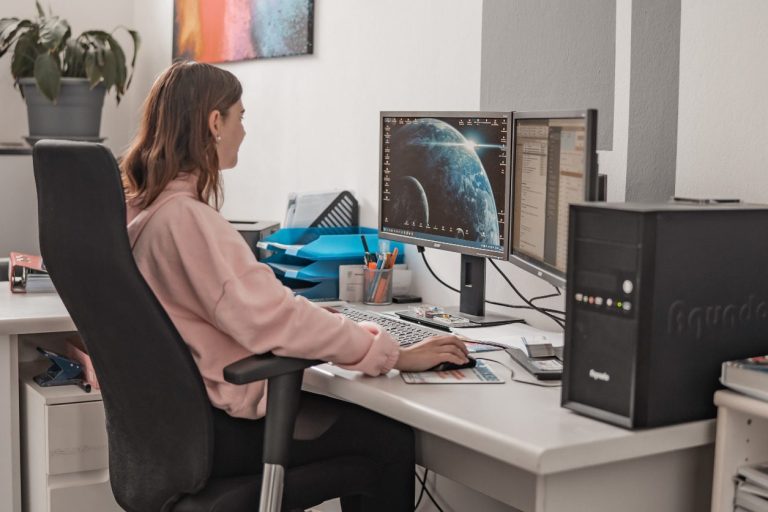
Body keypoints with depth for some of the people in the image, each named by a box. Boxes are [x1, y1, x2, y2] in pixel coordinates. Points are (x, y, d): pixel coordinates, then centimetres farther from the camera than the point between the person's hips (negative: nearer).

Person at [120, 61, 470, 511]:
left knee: (358, 411, 18)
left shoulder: (141, 205, 6)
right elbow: (275, 319, -27)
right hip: (214, 429, -10)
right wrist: (397, 355, -21)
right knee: (392, 436, -4)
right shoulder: (184, 217, -24)